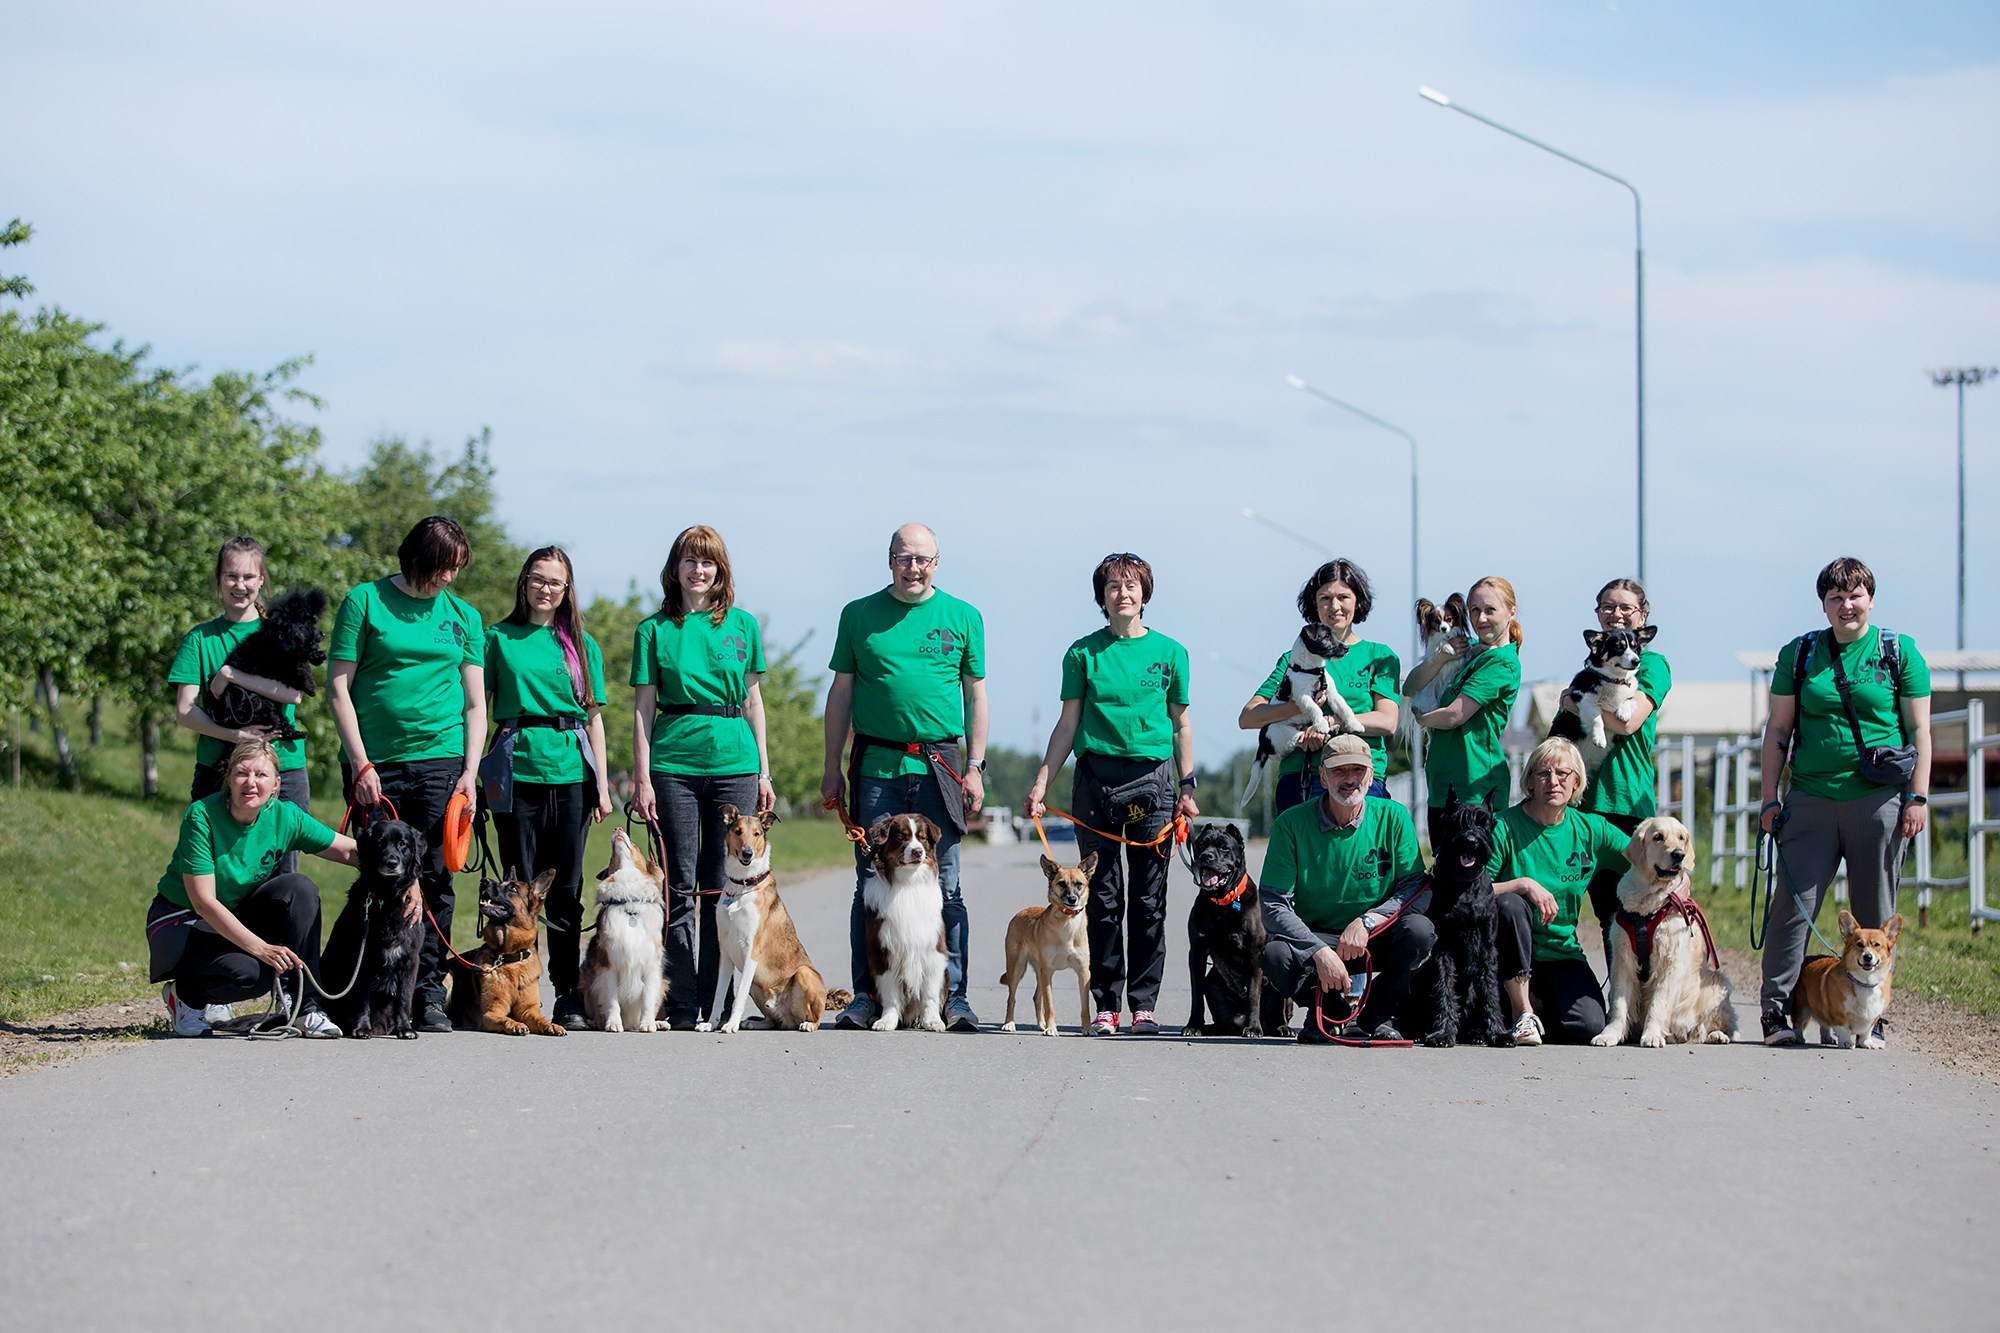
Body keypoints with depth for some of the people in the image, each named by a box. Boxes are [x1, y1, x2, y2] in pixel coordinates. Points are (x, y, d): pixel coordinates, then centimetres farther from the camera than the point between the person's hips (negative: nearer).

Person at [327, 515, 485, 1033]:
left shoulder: (463, 616, 12)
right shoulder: (366, 601, 3)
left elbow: (475, 703, 12)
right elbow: (339, 687, 1)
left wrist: (470, 772, 0)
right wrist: (360, 764, -6)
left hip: (441, 760, 2)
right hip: (374, 764, -2)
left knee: (435, 880, -2)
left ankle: (429, 995, 3)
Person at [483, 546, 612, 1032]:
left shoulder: (581, 644, 13)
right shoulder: (499, 639, 8)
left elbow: (594, 718, 13)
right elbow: (480, 707, 7)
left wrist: (602, 786, 8)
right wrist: (475, 770, -3)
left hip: (570, 771, 1)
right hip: (515, 769, -1)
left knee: (565, 887, 1)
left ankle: (568, 994, 6)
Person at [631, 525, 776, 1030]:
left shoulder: (742, 625, 10)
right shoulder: (655, 630, 5)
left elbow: (753, 700, 13)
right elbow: (643, 708, 4)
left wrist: (764, 772, 9)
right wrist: (642, 779, -3)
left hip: (734, 761, 1)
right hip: (674, 761, -1)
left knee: (723, 888, 0)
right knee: (680, 887, -1)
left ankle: (717, 1003, 5)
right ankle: (682, 1006, 2)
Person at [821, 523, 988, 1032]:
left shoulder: (963, 617, 8)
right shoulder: (859, 616, 9)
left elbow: (975, 696, 10)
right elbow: (841, 693, 11)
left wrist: (975, 766, 3)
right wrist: (832, 767, 6)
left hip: (940, 765, 0)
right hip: (875, 763, 0)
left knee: (944, 886, -1)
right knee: (872, 883, 0)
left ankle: (954, 996, 1)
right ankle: (866, 996, 4)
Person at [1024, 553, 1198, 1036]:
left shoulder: (1169, 652, 7)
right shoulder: (1084, 653, 7)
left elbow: (1181, 724, 11)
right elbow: (1068, 724, 9)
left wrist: (1187, 788, 6)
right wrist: (1041, 782, 2)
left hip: (1152, 779, 0)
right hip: (1095, 777, 0)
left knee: (1149, 899, -1)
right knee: (1103, 897, 1)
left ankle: (1143, 1003, 4)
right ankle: (1105, 1004, 4)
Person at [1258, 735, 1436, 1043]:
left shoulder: (1393, 818, -5)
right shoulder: (1292, 824, -8)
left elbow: (1414, 888, -7)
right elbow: (1273, 904, -13)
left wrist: (1368, 921, -24)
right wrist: (1319, 951, -27)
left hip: (1375, 939, 1)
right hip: (1314, 936, -1)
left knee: (1420, 929, -30)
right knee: (1276, 956, -33)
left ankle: (1378, 1014, -4)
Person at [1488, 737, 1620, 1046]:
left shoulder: (1590, 830, 2)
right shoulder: (1505, 827, -8)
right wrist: (1525, 884, -26)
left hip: (1563, 953, 2)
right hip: (1513, 953, -2)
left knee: (1588, 1026, -23)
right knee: (1510, 904, -34)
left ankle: (1537, 1001, 13)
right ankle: (1521, 1009, -18)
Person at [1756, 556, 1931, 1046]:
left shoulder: (1899, 652, 5)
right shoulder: (1800, 654, 9)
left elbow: (1919, 730, 4)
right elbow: (1778, 729, 11)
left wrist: (1918, 797, -3)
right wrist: (1770, 798, 5)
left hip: (1878, 799, -1)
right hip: (1811, 798, 1)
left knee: (1875, 914, 3)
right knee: (1793, 904, -6)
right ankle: (1775, 1010, -2)